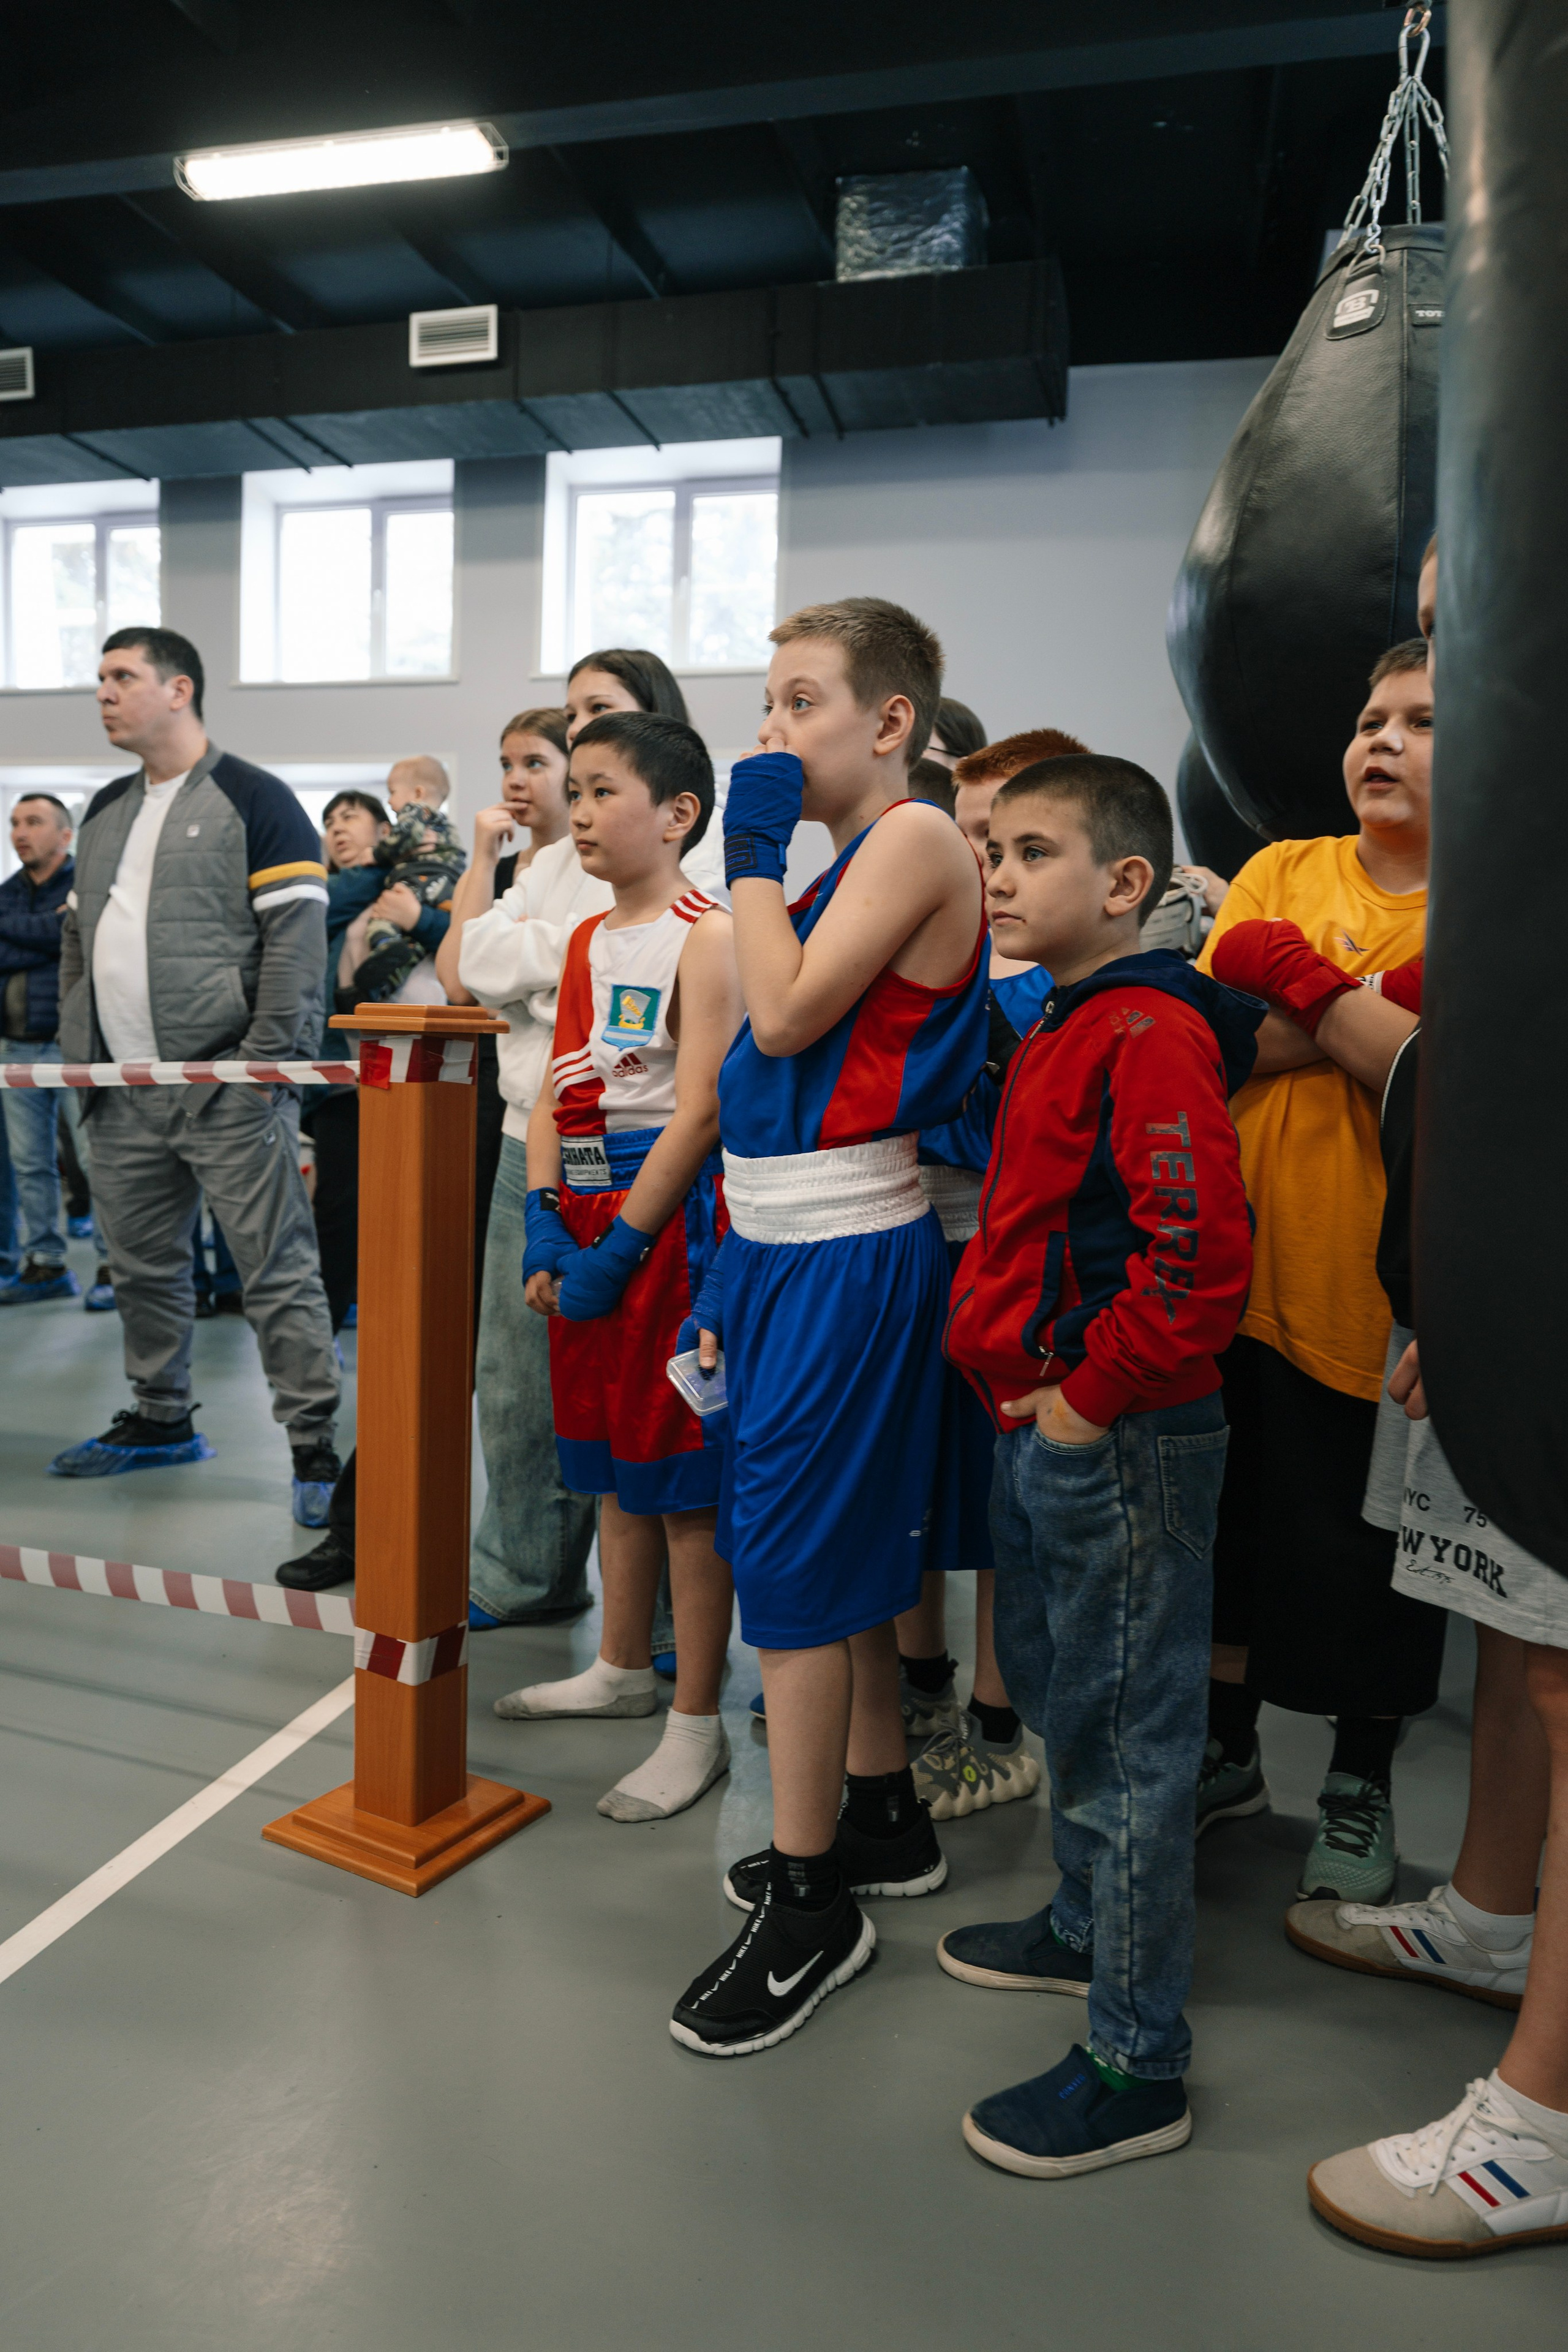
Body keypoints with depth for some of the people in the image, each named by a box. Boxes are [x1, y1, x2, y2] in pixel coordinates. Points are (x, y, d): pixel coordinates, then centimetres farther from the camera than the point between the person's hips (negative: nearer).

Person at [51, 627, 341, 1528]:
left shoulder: (254, 800, -4)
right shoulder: (104, 813, 19)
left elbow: (298, 940, -10)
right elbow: (79, 940, 24)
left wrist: (268, 1061, -16)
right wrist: (78, 1055, 15)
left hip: (228, 1090, -7)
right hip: (124, 1097, 8)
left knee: (278, 1270, -6)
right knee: (143, 1266, 15)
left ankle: (317, 1446, -1)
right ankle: (161, 1421, 31)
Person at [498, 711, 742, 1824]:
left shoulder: (708, 935, -12)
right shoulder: (589, 939, 14)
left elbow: (700, 1110, -18)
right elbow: (556, 1091, 11)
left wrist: (623, 1242, -18)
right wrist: (546, 1222, -1)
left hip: (670, 1211, -8)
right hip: (588, 1212, 8)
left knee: (683, 1468, 0)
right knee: (615, 1458, 19)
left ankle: (698, 1724, 13)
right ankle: (624, 1668, 37)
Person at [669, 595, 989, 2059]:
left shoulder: (918, 838, -10)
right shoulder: (842, 864, 17)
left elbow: (785, 1018, -21)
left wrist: (754, 847, -9)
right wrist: (726, 1282, 16)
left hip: (846, 1259, -9)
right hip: (786, 1245, 9)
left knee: (793, 1556, -3)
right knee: (835, 1550, 17)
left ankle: (808, 1908, 13)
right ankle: (881, 1820, 35)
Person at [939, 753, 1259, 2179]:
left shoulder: (1151, 1034, -18)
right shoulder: (1058, 1030, 14)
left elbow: (1201, 1254, -27)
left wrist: (1093, 1395, -20)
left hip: (1123, 1443, -10)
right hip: (1044, 1430, 10)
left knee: (1126, 1733, 1)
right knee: (1054, 1688, 23)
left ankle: (1138, 2065, 17)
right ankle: (1088, 1929, 45)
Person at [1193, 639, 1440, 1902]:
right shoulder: (1283, 872, 6)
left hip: (1394, 1298, -2)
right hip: (1253, 1277, 3)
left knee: (1372, 1554, 11)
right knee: (1237, 1523, 16)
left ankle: (1361, 1784, 36)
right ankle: (1229, 1750, 38)